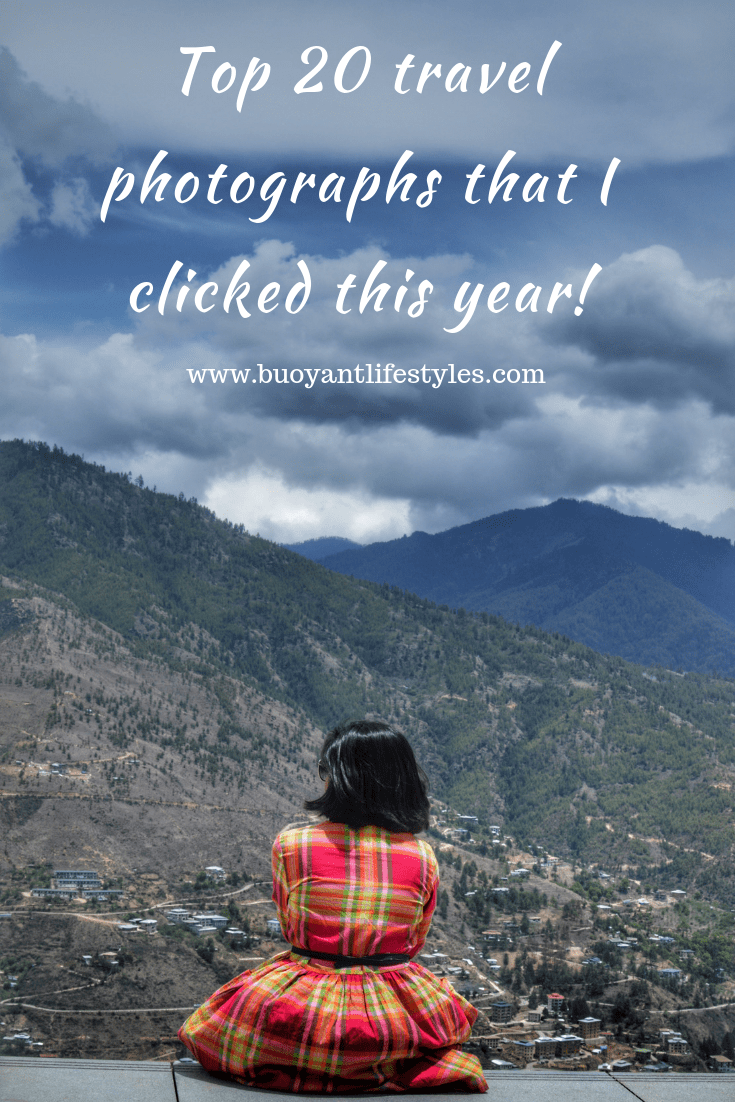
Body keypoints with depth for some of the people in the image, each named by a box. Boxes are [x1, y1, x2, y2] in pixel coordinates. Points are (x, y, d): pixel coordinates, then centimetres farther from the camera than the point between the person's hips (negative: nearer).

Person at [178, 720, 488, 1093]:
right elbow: (414, 944, 9)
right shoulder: (423, 856, -2)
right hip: (396, 1016, 1)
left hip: (304, 1013, -1)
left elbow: (288, 927, 8)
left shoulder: (290, 844, -6)